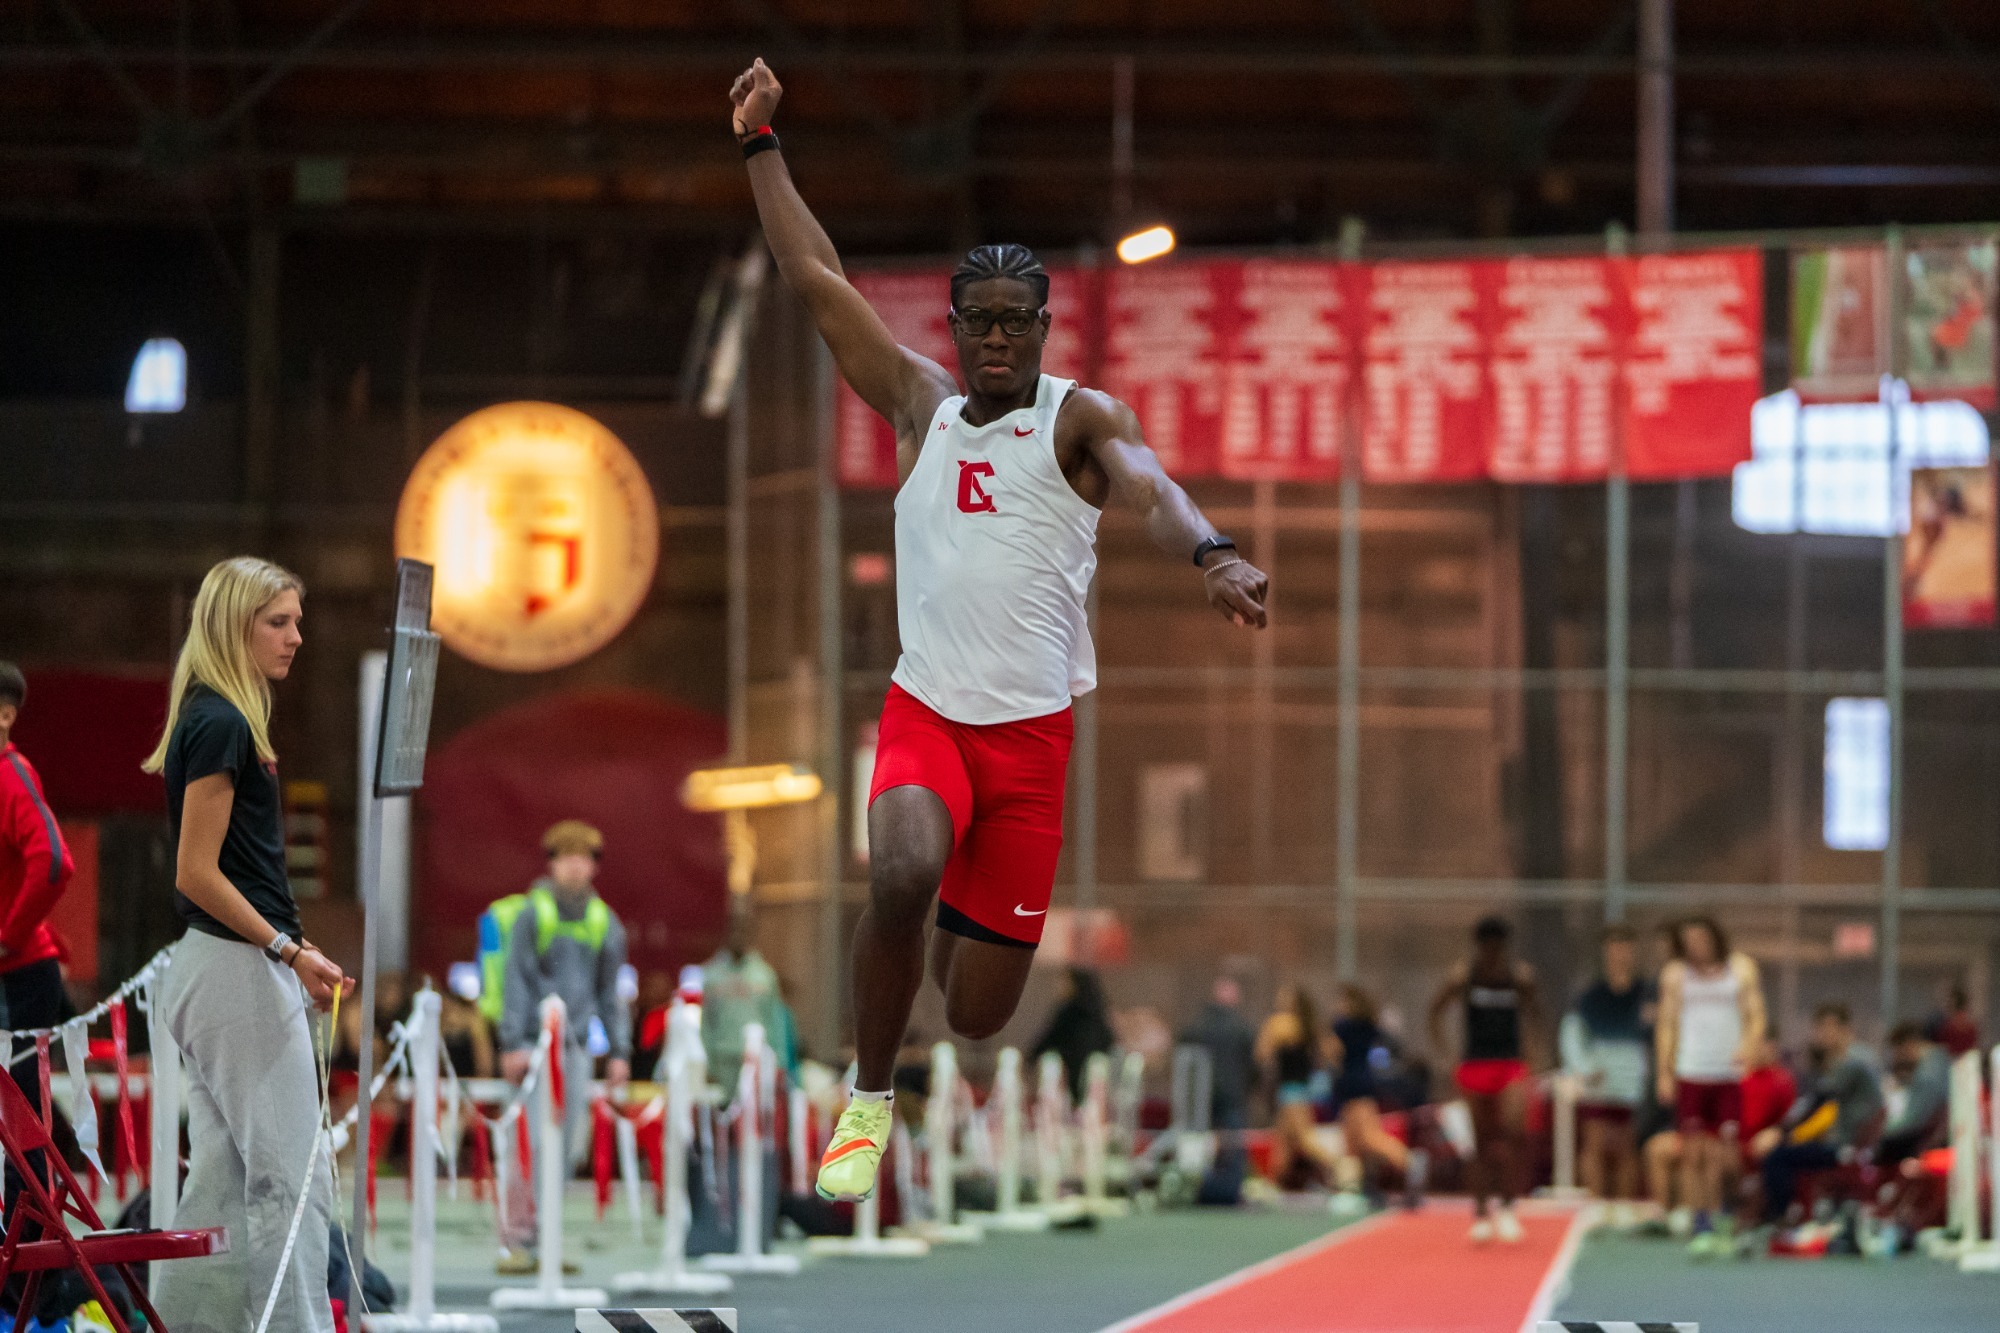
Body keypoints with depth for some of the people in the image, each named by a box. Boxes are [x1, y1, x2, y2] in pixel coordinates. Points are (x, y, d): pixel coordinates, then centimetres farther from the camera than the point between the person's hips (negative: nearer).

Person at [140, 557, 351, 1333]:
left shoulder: (219, 721, 15)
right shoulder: (221, 726, -15)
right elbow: (197, 874, -19)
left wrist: (293, 948, 21)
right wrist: (288, 949, -21)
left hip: (209, 974, 10)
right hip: (240, 975, -10)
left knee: (221, 1177, 10)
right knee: (291, 1175, -8)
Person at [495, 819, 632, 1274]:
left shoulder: (604, 922, 12)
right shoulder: (533, 914, -2)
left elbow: (611, 992, 17)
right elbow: (516, 981, -6)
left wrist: (620, 1050, 10)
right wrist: (512, 1044, -13)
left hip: (575, 1044, 5)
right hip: (534, 1043, -5)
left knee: (570, 1143, 1)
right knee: (532, 1142, -10)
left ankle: (542, 1240, 8)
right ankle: (516, 1242, -9)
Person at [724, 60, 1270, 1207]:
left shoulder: (1081, 418, 2)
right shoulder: (921, 403, 11)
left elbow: (1150, 486, -19)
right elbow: (817, 278, 12)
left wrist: (1212, 552, -40)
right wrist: (761, 145, 10)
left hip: (1034, 726, -1)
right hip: (926, 712, 1)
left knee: (981, 1014, 0)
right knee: (902, 874, -32)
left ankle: (963, 932, 40)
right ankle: (870, 1100, -12)